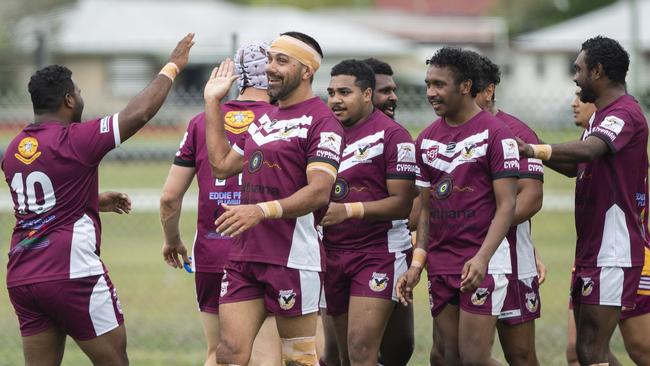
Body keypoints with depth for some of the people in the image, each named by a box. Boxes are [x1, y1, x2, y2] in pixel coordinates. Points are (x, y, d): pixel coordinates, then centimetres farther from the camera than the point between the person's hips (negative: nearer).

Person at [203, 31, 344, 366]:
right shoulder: (263, 119, 19)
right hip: (244, 254, 8)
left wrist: (262, 211, -31)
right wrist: (212, 102, 24)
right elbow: (221, 164, 24)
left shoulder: (321, 122, -9)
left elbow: (319, 191, -19)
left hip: (293, 259, -8)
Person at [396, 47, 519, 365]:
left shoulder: (495, 133, -8)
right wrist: (417, 263, 6)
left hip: (481, 265, -6)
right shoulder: (427, 139, 11)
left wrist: (482, 258, -24)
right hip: (439, 264, 6)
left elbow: (506, 205, -12)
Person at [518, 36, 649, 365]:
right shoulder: (602, 115, 19)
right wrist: (535, 151, 13)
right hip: (590, 251, 11)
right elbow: (576, 167, 28)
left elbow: (587, 150, -34)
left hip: (613, 253, -11)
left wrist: (535, 150, -47)